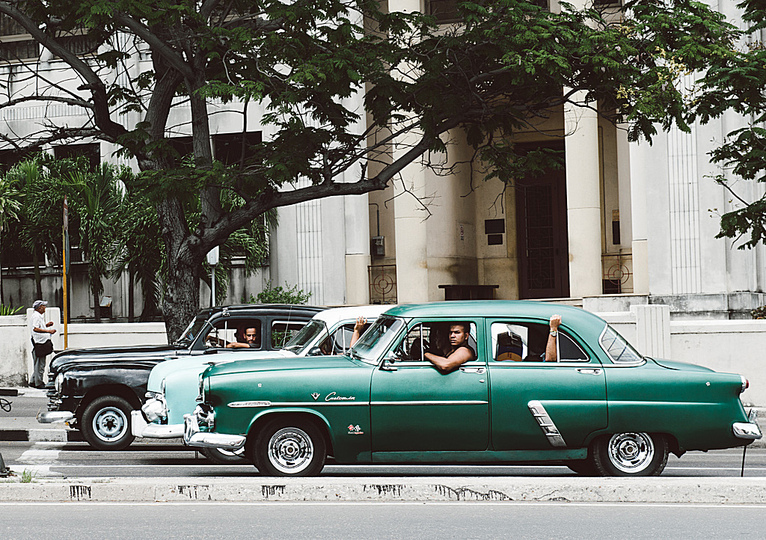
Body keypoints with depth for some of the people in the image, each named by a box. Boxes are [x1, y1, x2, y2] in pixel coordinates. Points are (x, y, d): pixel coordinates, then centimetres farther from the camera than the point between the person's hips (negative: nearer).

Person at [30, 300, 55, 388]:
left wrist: (46, 325, 14)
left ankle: (33, 381, 21)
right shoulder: (36, 316, -14)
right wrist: (48, 331, -29)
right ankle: (38, 383, -2)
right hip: (39, 343, -11)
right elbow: (35, 329, -26)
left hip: (42, 342, 11)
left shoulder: (39, 316, 18)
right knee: (40, 364, -6)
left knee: (39, 364, 15)